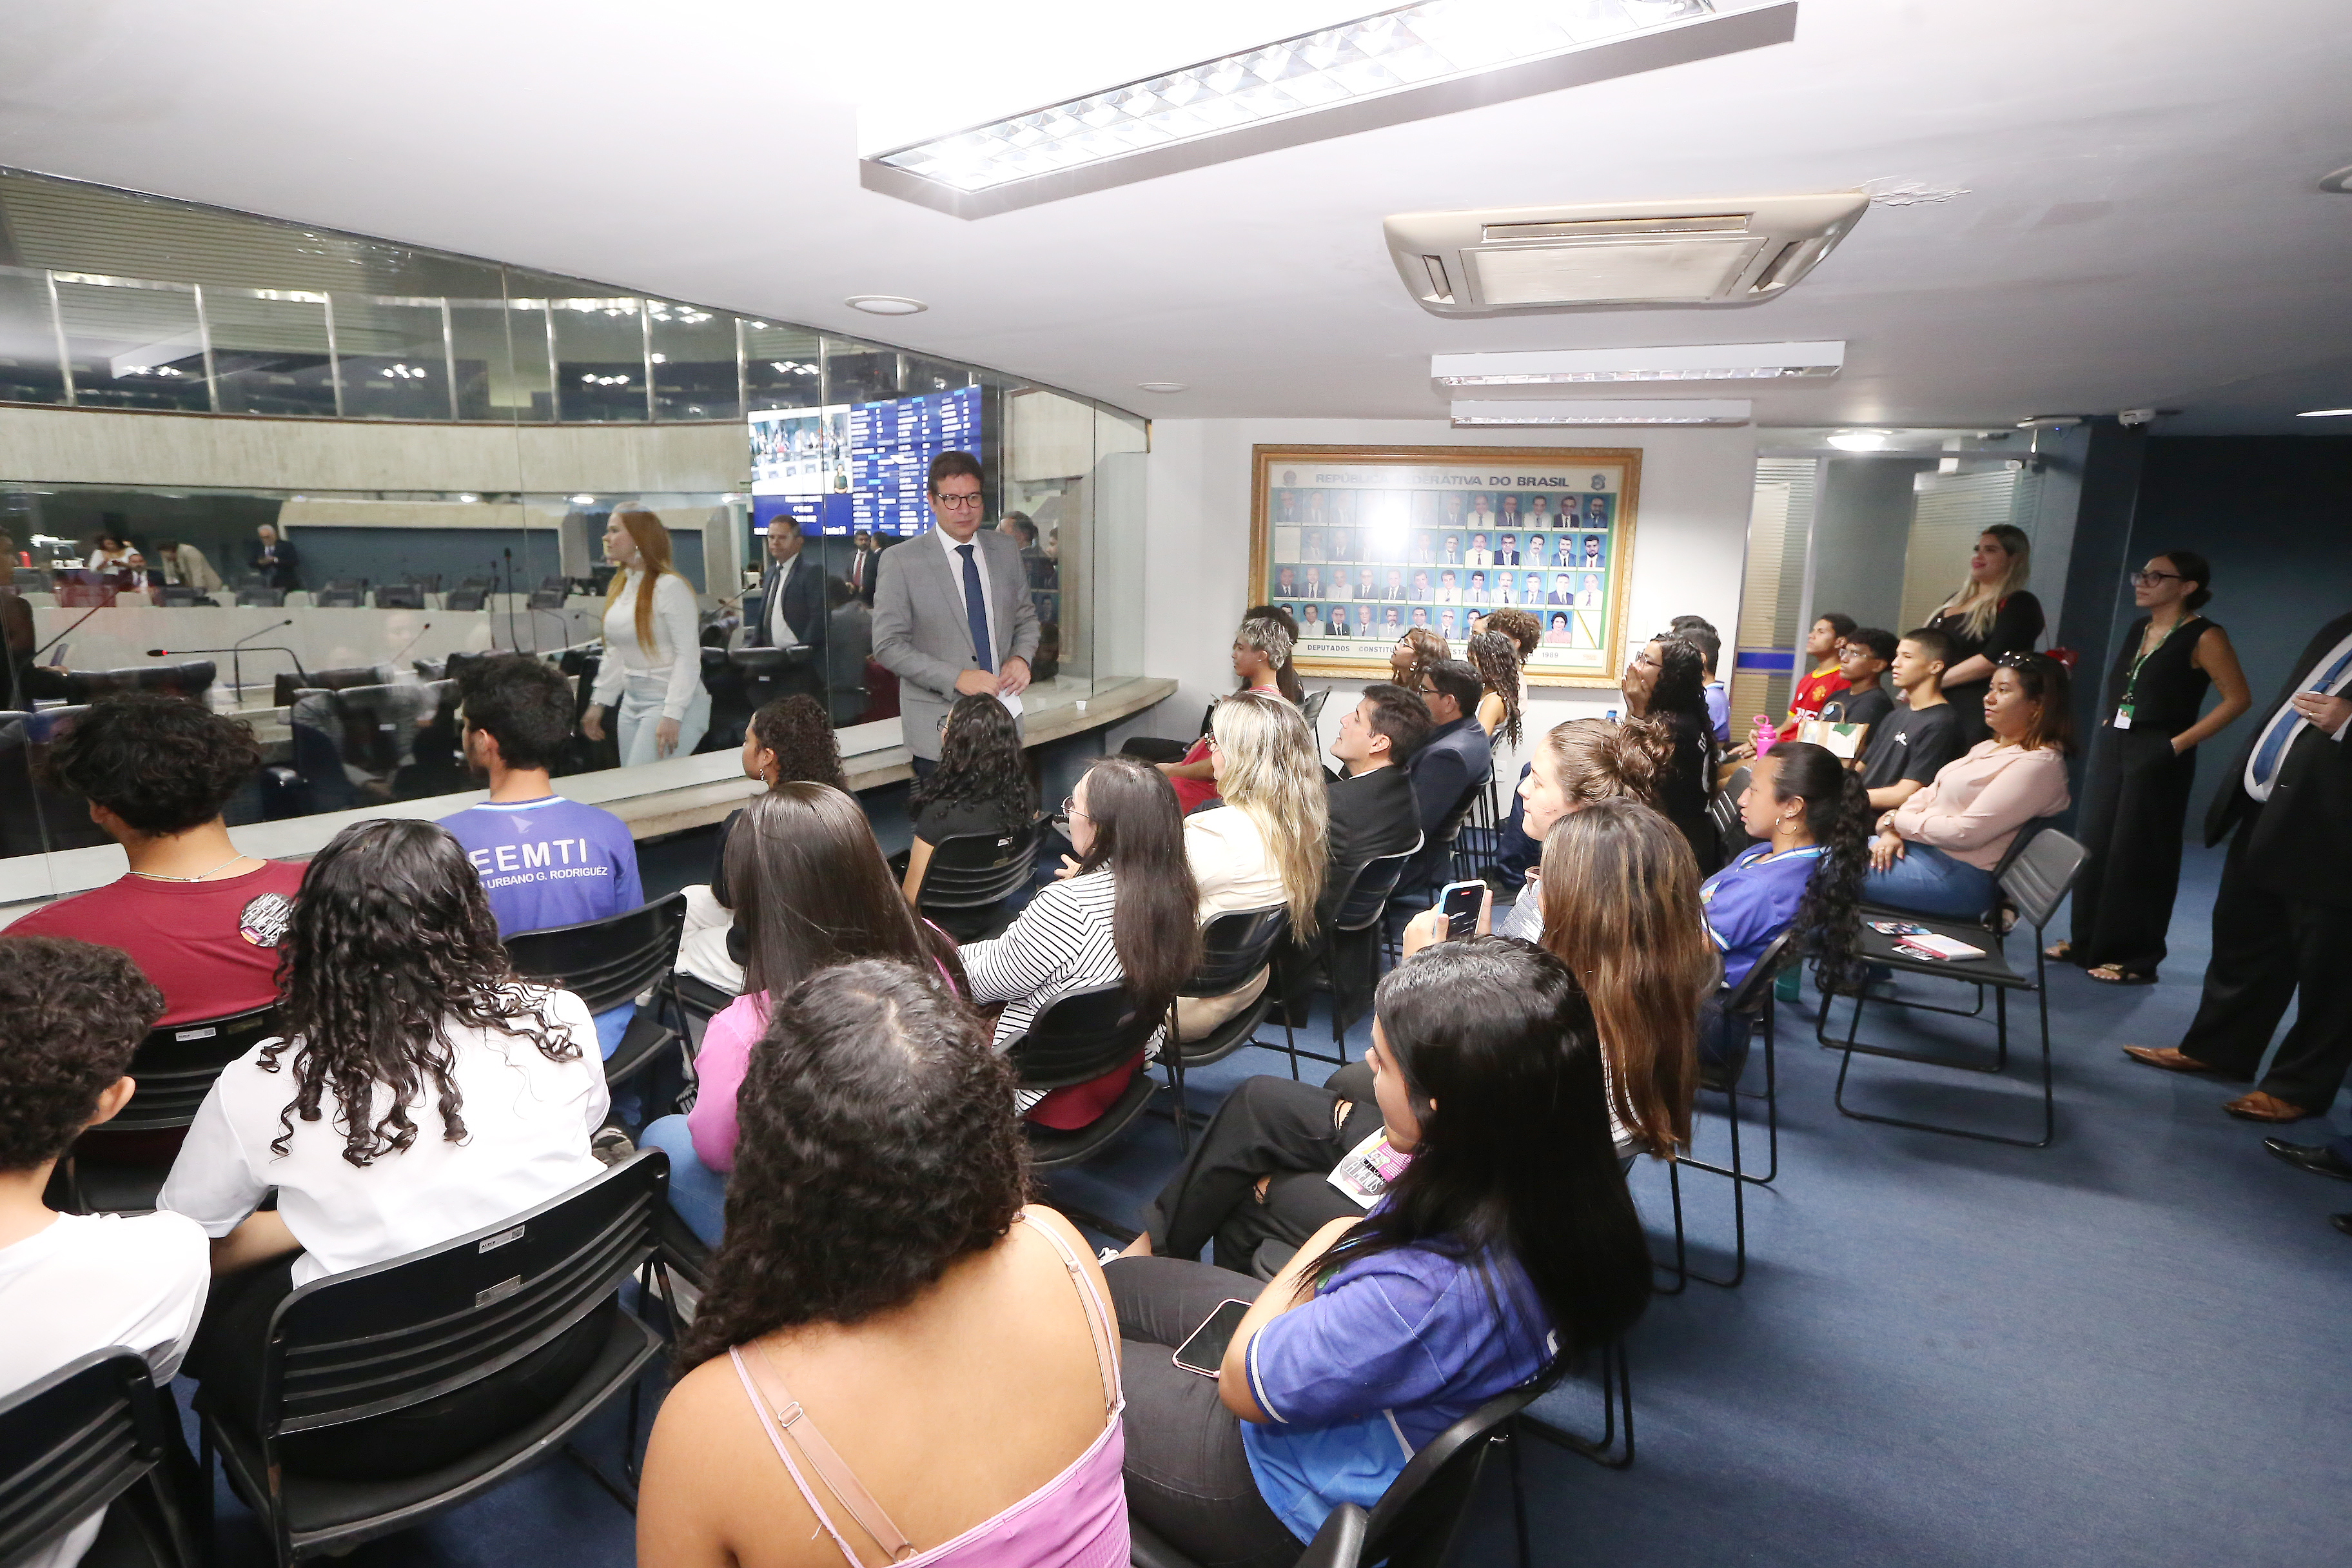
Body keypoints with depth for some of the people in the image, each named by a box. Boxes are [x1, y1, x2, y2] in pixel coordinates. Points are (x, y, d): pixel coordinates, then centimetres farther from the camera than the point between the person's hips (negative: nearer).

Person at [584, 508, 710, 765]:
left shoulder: (670, 586, -13)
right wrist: (599, 702, 17)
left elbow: (689, 655, -17)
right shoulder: (619, 587, 12)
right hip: (631, 701, 8)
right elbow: (615, 653, 19)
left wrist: (672, 715, -22)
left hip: (672, 702, -8)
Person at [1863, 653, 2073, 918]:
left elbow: (1965, 833, -21)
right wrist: (1893, 831, -5)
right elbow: (1930, 795, 14)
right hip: (1919, 846, 9)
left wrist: (1896, 821, -9)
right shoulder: (1988, 747, 16)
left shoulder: (2037, 764, -15)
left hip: (1959, 876, -9)